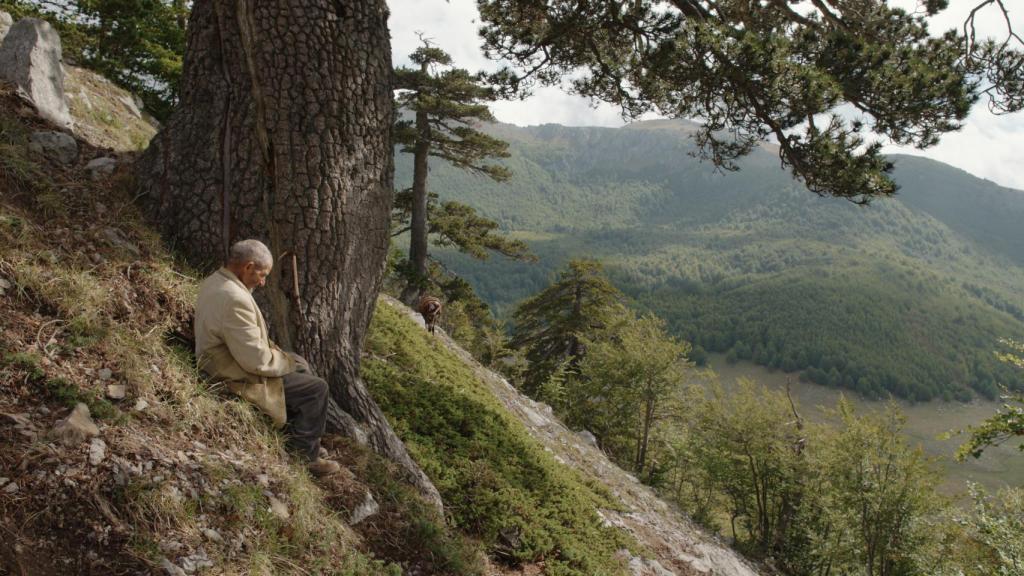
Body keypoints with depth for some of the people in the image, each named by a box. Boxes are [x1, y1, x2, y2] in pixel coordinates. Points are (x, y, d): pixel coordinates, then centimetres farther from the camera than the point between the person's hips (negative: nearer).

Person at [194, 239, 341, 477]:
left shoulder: (213, 281, 2)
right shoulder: (234, 299, -31)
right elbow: (257, 361, -28)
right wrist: (289, 362, -10)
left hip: (226, 363, 11)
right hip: (239, 379, -11)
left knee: (301, 364, 21)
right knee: (316, 388, -6)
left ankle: (300, 438, 29)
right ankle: (305, 455, 12)